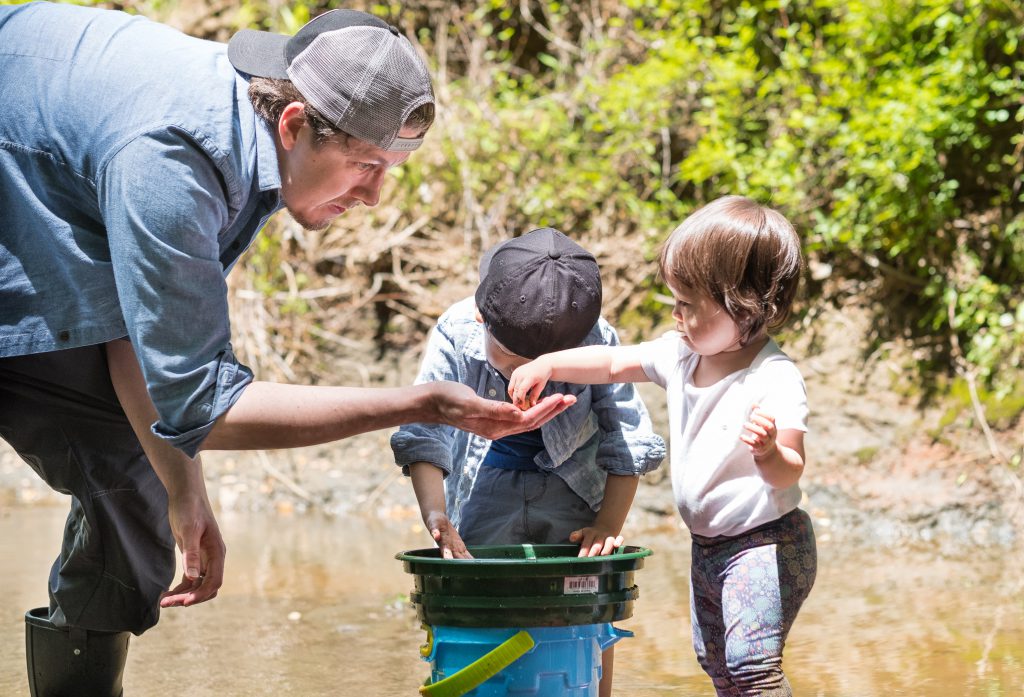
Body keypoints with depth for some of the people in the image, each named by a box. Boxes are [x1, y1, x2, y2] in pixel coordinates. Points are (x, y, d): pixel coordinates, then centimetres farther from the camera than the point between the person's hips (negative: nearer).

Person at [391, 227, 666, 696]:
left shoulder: (598, 342, -21)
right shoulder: (457, 334, -21)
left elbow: (628, 442, -13)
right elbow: (422, 434, -23)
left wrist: (609, 524, -22)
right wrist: (436, 517, -35)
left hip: (572, 491, 0)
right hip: (484, 494, 0)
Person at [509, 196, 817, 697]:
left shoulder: (776, 379, -23)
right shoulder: (681, 355, 1)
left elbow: (790, 472, -27)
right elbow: (614, 364, 12)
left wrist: (768, 452, -49)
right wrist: (547, 365, 2)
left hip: (764, 543, -9)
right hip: (707, 544, 9)